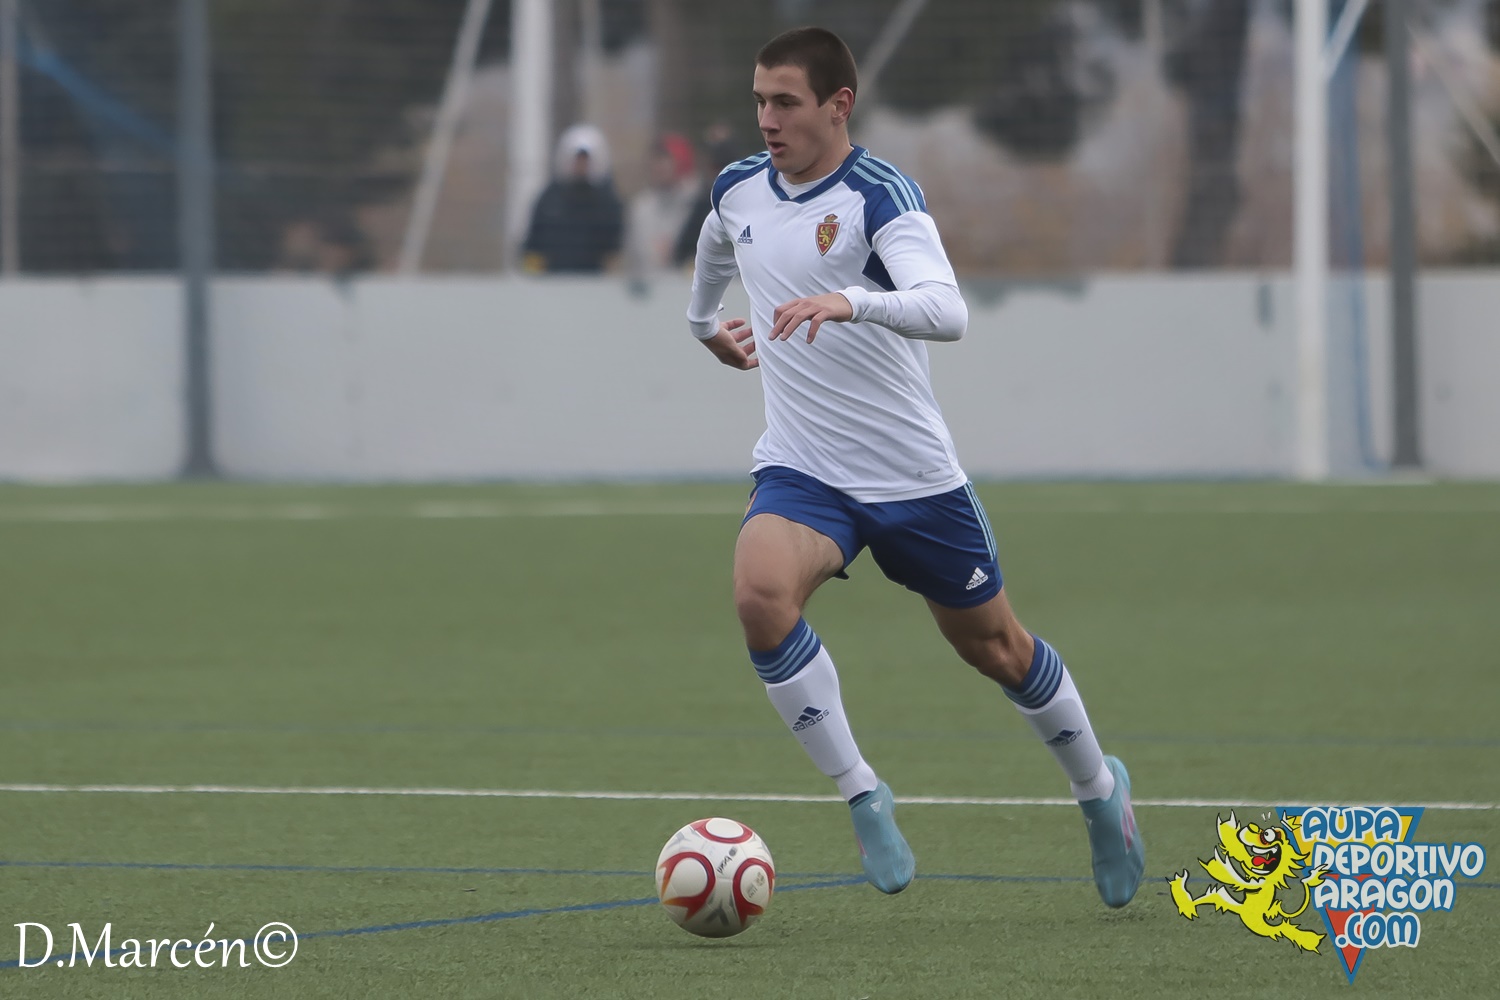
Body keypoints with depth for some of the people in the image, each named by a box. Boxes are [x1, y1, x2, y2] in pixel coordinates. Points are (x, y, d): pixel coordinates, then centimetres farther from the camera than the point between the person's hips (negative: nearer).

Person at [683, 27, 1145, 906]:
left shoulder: (880, 196, -17)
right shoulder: (739, 190, 2)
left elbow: (947, 311, -33)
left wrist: (848, 304, -49)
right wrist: (705, 323, 44)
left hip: (912, 473, -3)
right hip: (801, 472, 3)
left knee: (995, 646, 11)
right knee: (761, 594, -28)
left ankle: (1100, 790, 39)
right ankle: (864, 799, -14)